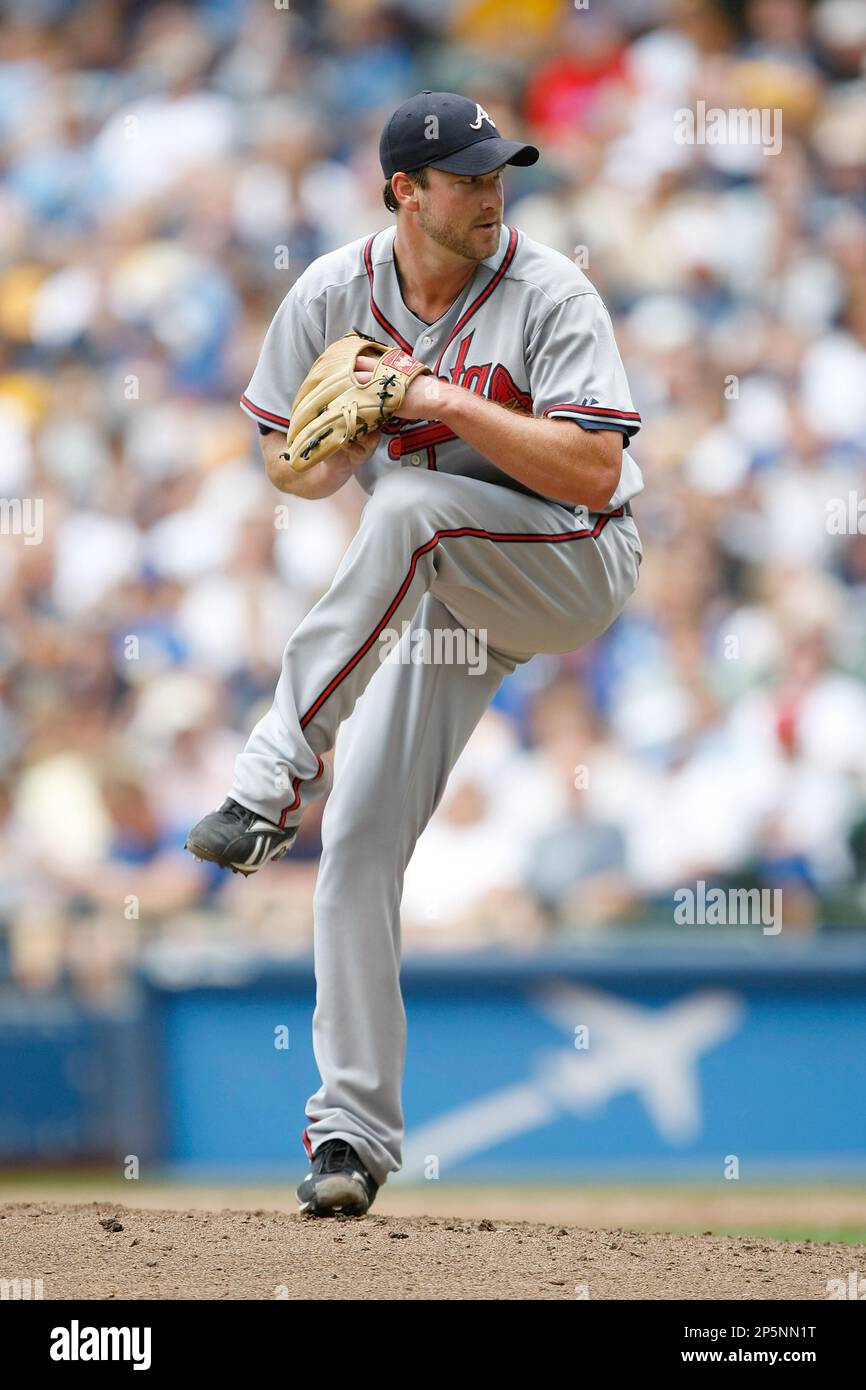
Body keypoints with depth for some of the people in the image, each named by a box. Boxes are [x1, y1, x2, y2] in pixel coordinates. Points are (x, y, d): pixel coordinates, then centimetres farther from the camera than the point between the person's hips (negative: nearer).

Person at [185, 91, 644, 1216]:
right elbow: (288, 462, 8)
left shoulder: (549, 294, -16)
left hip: (576, 570, -5)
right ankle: (352, 1128, 2)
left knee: (411, 503, -36)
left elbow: (593, 472, -24)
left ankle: (275, 779, -32)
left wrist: (446, 401, -28)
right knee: (358, 847, -6)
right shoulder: (332, 295, -3)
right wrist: (336, 451, -15)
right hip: (436, 594, 5)